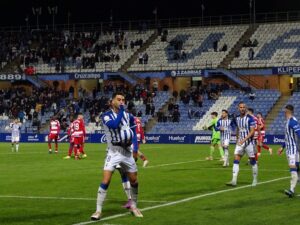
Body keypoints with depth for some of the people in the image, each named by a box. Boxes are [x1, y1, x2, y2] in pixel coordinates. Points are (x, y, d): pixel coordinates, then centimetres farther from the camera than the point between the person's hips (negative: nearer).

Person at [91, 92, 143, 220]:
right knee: (105, 181, -16)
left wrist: (131, 140, -2)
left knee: (134, 181, 10)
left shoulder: (128, 116, 4)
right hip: (113, 152, -4)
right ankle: (98, 210, -10)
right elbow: (114, 125, -28)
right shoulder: (106, 116, -9)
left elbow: (133, 131, 15)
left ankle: (133, 207, 30)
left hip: (127, 152, 4)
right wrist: (121, 111, -20)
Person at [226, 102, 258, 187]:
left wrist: (244, 140, -24)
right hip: (240, 142, 5)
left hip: (249, 142, -5)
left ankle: (255, 180, 18)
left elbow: (252, 132, -17)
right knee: (236, 160, -6)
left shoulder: (250, 118, -12)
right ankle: (234, 181, -10)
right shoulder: (237, 119, 7)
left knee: (253, 161, 5)